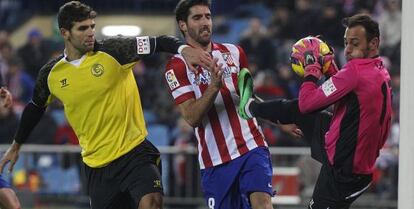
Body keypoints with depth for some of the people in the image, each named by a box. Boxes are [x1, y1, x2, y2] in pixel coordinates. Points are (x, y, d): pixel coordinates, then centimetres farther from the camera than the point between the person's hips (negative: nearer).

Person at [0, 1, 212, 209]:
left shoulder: (112, 51, -7)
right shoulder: (50, 74, 3)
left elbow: (158, 43, -14)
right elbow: (35, 108, 21)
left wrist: (183, 48, -34)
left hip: (134, 152, -3)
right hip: (96, 165, 4)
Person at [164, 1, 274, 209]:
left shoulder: (234, 52, 12)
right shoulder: (177, 66, -1)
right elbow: (191, 117, -12)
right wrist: (214, 86, -24)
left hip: (252, 146, 2)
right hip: (215, 158, -2)